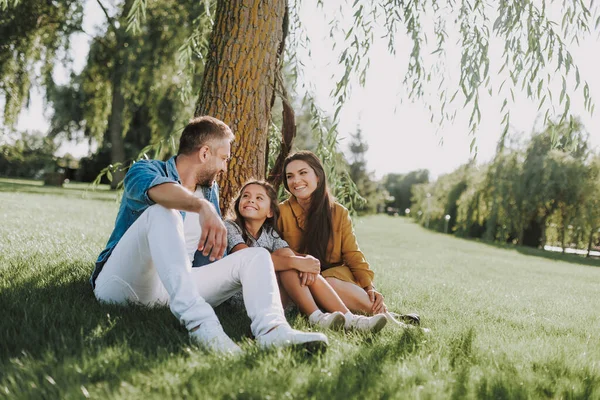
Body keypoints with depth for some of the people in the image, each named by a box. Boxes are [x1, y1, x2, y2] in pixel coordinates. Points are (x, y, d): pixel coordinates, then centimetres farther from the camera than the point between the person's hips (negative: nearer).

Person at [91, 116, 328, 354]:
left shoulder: (210, 190, 18)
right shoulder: (146, 170, -3)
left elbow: (215, 252, 24)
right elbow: (155, 189, -31)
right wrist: (203, 207, -50)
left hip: (171, 289, 6)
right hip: (122, 285, -5)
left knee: (255, 256, -11)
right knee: (161, 211, -31)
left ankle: (272, 328, -44)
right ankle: (197, 318, -50)